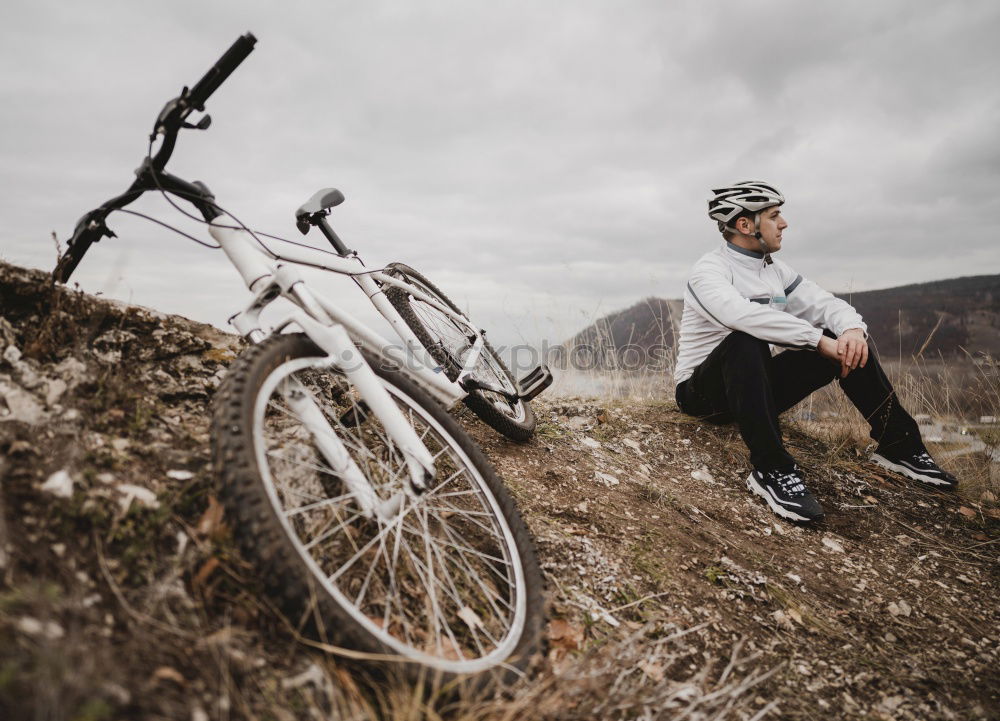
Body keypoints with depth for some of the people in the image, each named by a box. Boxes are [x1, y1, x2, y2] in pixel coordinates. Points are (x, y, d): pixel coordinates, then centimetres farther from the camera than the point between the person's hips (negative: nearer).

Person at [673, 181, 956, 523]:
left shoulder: (775, 270, 9)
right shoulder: (709, 270, -15)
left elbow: (823, 303, 2)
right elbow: (743, 315, -35)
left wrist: (852, 328, -21)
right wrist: (819, 340, -34)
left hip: (759, 386, 7)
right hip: (704, 392, -7)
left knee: (847, 342, -5)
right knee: (746, 342, -38)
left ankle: (899, 445, 3)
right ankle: (771, 469, -35)